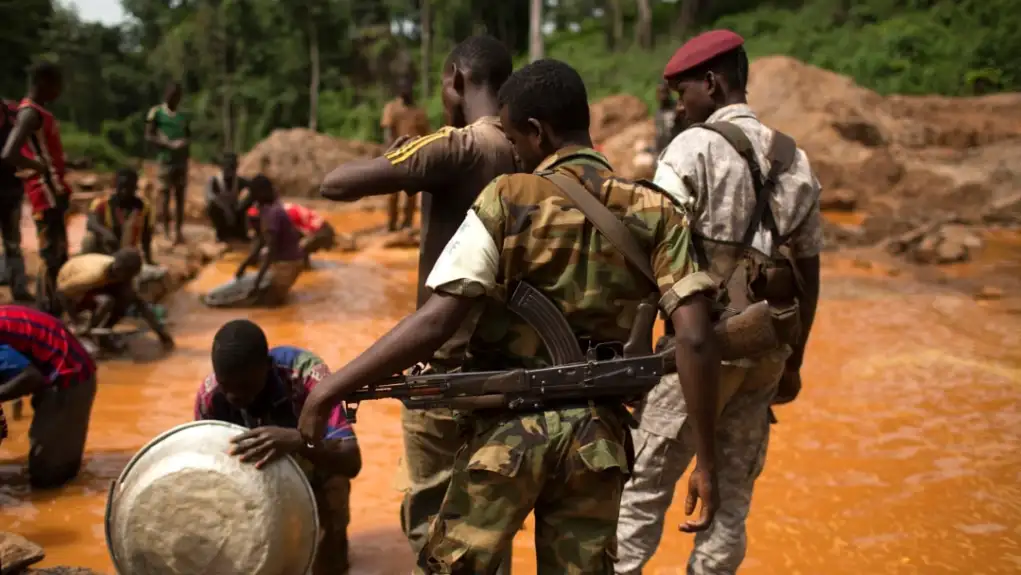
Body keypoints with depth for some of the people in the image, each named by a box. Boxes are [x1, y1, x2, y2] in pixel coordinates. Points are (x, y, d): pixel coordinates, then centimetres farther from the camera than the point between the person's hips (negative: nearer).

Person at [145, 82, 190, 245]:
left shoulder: (183, 116, 12)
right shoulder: (156, 112, -2)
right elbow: (149, 136, -7)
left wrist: (185, 143, -1)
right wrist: (170, 145, -18)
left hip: (181, 160, 5)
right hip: (166, 160, -4)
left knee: (180, 196, 6)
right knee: (166, 195, -4)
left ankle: (179, 232, 11)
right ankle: (166, 233, 1)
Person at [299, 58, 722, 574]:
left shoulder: (507, 200, -8)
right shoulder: (653, 211, 0)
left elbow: (435, 322, -16)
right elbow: (695, 340, -8)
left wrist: (331, 389, -10)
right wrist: (706, 458, -1)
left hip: (511, 428, -3)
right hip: (597, 436, 3)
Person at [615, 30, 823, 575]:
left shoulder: (693, 147, -8)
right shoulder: (795, 160, 11)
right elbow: (808, 272, 14)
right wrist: (792, 362, 21)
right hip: (767, 349, 6)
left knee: (643, 485, 3)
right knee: (732, 493, 14)